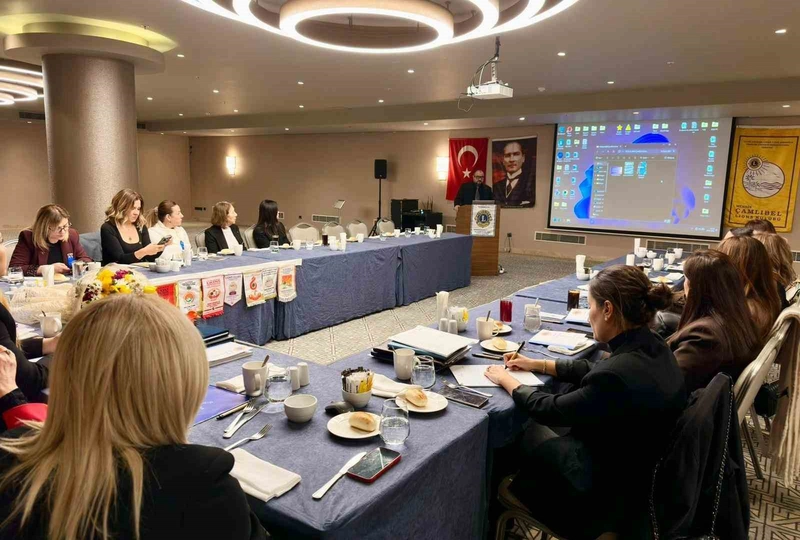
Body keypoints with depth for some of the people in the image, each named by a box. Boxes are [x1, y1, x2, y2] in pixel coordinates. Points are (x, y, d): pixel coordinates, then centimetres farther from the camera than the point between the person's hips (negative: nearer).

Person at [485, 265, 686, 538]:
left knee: (527, 430, 12)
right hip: (643, 469, 7)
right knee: (534, 426, 16)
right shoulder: (651, 347, -9)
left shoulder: (618, 377, -35)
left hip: (613, 490, -7)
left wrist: (507, 381, -3)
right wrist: (538, 364, 14)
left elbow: (552, 410, -20)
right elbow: (594, 369, 9)